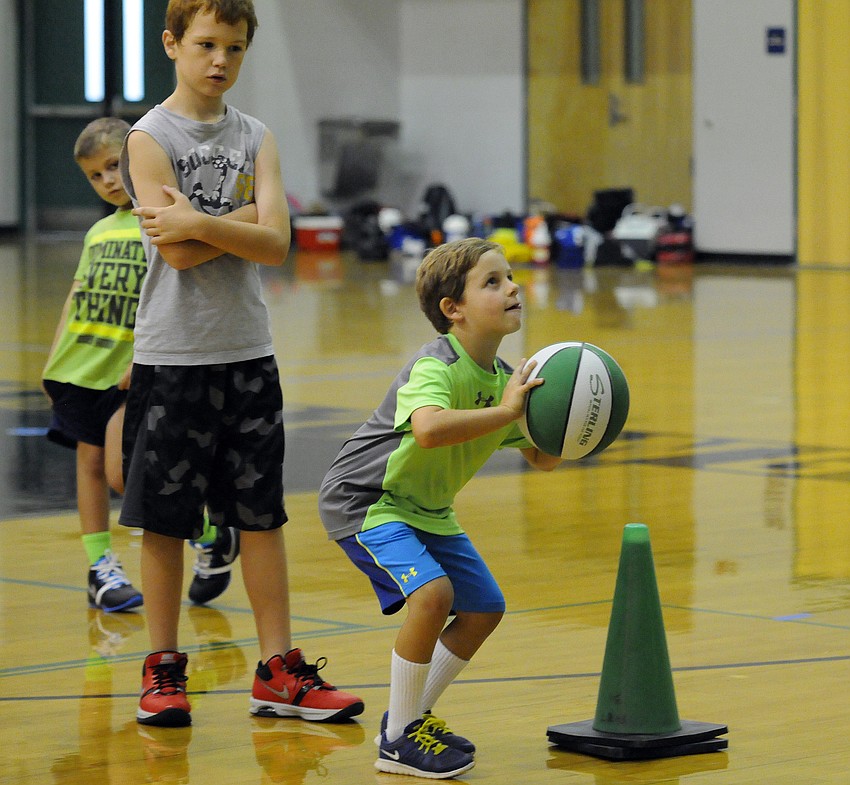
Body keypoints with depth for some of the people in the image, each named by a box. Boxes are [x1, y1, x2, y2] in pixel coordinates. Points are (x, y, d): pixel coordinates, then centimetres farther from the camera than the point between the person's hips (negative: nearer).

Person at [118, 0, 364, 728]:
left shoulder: (256, 138, 8)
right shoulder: (150, 137, -4)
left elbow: (275, 243, -7)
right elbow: (178, 251, -15)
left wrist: (198, 221, -16)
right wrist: (243, 219, -10)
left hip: (249, 352, 4)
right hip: (173, 354, -4)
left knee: (262, 514, 6)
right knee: (164, 518, 3)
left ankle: (279, 671, 10)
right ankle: (164, 667, 14)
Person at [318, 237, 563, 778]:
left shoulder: (502, 378, 1)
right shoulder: (436, 367, -27)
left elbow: (541, 458, 9)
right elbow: (429, 429, -49)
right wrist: (505, 410, -44)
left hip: (427, 509, 10)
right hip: (365, 500, -9)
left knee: (484, 608, 9)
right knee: (433, 592, -27)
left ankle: (413, 717, 25)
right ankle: (399, 740, -13)